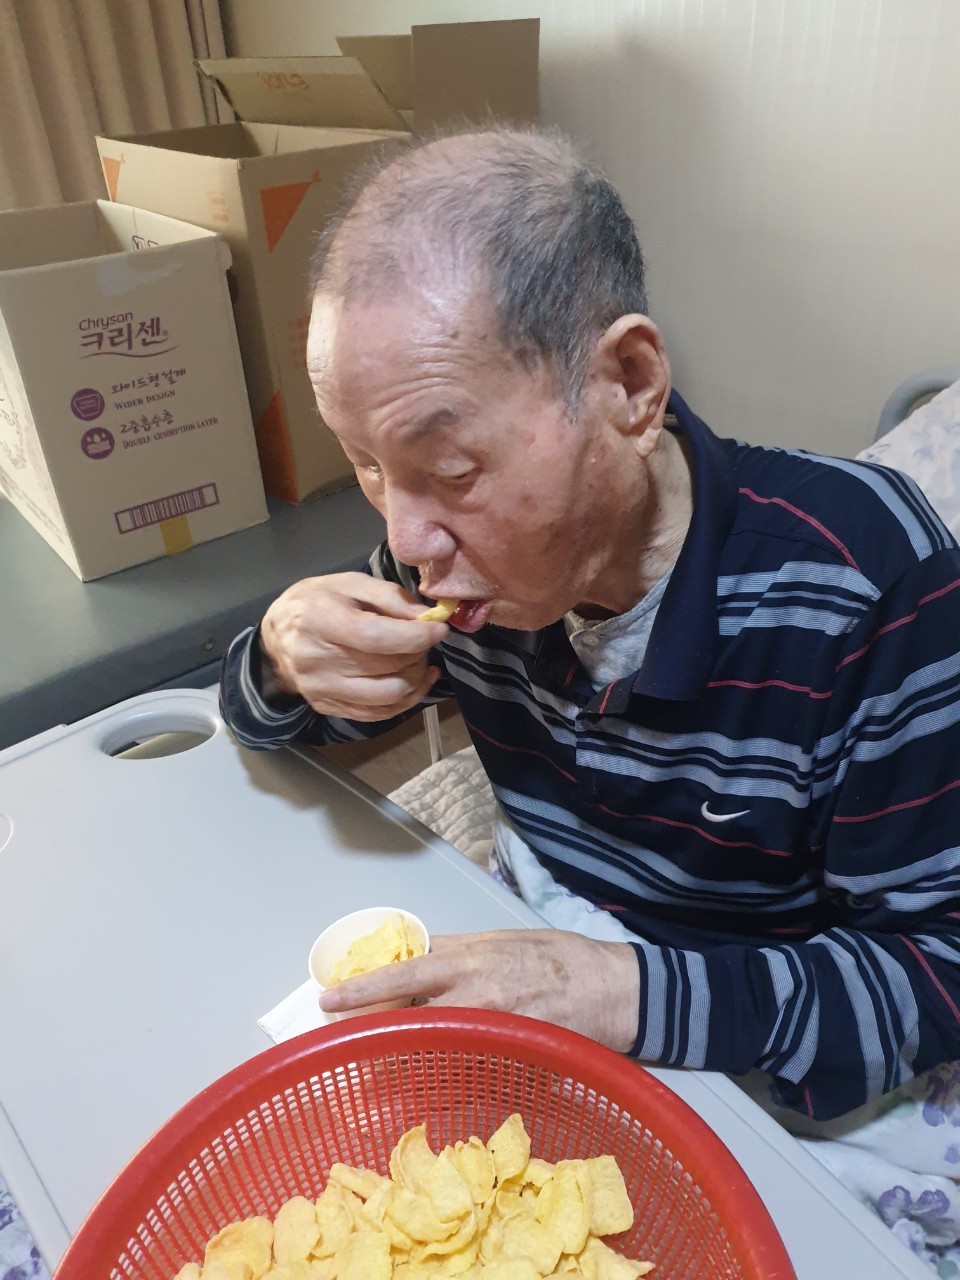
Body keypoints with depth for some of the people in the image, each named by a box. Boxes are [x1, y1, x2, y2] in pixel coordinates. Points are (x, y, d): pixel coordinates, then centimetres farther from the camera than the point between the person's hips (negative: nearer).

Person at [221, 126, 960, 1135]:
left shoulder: (865, 575, -26)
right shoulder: (466, 545, -12)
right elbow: (268, 722, 3)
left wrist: (627, 994, -32)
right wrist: (285, 655, -21)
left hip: (731, 1078, -1)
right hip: (524, 960, 2)